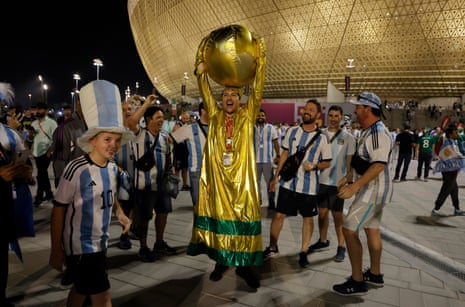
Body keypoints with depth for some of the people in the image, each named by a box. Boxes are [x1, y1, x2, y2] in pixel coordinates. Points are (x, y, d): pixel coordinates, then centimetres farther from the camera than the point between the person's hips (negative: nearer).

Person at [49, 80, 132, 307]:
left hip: (100, 242, 7)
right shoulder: (76, 169, -22)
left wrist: (119, 212, 0)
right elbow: (59, 209, -16)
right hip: (79, 245, -7)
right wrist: (56, 249, -12)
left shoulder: (112, 168, -1)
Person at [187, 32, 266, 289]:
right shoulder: (214, 115, 9)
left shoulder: (247, 115, 6)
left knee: (244, 216, 2)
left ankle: (244, 264, 17)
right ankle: (221, 260, 24)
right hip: (217, 177, 1)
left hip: (242, 178, -1)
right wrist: (201, 66, 3)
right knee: (217, 215, 7)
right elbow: (204, 87, 8)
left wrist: (260, 58, 0)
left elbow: (257, 87, 2)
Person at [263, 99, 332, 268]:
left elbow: (327, 162, 2)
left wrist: (314, 166, -19)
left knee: (307, 218, 9)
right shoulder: (292, 131, 3)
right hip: (288, 182, 2)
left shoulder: (322, 138, -4)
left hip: (309, 186, -1)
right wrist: (276, 176, 9)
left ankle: (303, 252, 26)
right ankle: (272, 248, 24)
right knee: (279, 215, 5)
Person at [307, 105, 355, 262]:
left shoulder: (347, 137, -2)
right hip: (321, 180, 3)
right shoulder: (321, 133, 5)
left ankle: (341, 246, 17)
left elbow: (350, 160, -3)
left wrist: (349, 179, -9)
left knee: (337, 215, 4)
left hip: (337, 182, -3)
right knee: (322, 212, 13)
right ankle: (323, 241, 30)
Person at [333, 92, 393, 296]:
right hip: (372, 188, 10)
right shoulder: (370, 131, 13)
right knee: (371, 229, 17)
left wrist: (354, 187, -29)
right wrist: (348, 178, 15)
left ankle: (357, 282, 2)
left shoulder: (378, 132, -20)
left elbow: (379, 165, -27)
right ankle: (375, 274, 32)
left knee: (349, 230, -8)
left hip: (373, 189, -10)